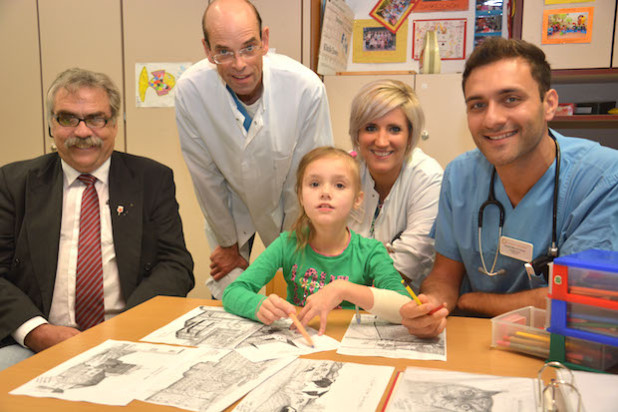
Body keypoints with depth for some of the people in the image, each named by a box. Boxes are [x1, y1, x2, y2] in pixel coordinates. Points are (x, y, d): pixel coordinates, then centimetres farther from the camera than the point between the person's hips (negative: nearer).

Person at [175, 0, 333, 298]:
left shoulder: (306, 87, -29)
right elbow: (206, 176, -12)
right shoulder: (189, 90, -25)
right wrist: (228, 243, -1)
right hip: (229, 206, 1)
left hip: (285, 206, 0)